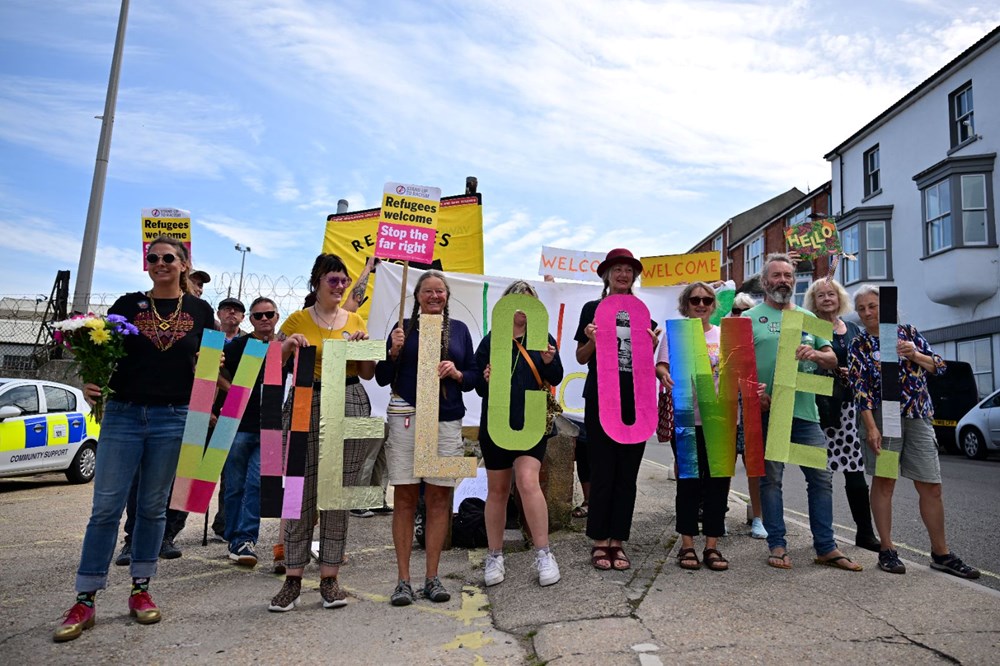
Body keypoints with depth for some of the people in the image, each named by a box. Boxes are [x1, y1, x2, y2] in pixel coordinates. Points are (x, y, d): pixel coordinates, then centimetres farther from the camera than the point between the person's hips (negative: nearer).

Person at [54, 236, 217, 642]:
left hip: (173, 418, 0)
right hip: (122, 414, 0)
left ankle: (140, 591, 22)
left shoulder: (199, 310, 7)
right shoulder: (127, 304, 7)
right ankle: (84, 601, 10)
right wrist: (91, 382, -11)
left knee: (153, 506, 9)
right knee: (106, 507, 0)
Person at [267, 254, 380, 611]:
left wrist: (365, 346, -4)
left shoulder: (355, 320, 12)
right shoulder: (298, 320, 5)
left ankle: (329, 578, 16)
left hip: (350, 407, 2)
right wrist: (287, 345, -12)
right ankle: (293, 579, 12)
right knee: (301, 491, -1)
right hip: (307, 406, -2)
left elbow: (368, 374, 13)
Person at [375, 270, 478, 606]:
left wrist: (457, 373, -8)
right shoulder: (403, 327, 6)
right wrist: (394, 351, -10)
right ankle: (403, 579, 12)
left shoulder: (459, 329, 12)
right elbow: (383, 378, 5)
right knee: (405, 496, 1)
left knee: (439, 497, 6)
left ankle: (432, 577, 17)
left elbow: (474, 376, 12)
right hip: (406, 418, -1)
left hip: (447, 421, 2)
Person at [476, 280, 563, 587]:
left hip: (531, 424, -1)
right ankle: (495, 557, 22)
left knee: (528, 481, -16)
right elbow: (478, 387, 3)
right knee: (497, 490, 9)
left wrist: (550, 362, -14)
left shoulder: (542, 337, 4)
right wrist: (487, 380, -19)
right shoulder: (491, 340, 2)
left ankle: (543, 554, -2)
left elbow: (555, 379, 6)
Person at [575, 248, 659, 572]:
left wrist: (651, 346, -5)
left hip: (635, 402, 3)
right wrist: (592, 341, -16)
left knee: (627, 473, 6)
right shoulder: (592, 309, 3)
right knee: (602, 472, 0)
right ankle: (599, 542, 12)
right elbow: (581, 358, 4)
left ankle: (618, 541, 17)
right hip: (600, 401, -3)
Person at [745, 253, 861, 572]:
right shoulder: (750, 317, 4)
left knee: (821, 478, 6)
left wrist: (815, 354, -10)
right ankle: (777, 546, 14)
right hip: (767, 411, -4)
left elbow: (832, 359, 13)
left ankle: (826, 548, 18)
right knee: (771, 479, 3)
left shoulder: (808, 317, 16)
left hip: (805, 410, 4)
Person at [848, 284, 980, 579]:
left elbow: (940, 366, 9)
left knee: (931, 486, 6)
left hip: (918, 416, 3)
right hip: (882, 416, -2)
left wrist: (916, 355, -11)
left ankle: (941, 553, 19)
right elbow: (860, 389, -6)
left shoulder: (907, 331, 8)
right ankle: (887, 550, 10)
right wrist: (871, 427, -15)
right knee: (883, 482, 0)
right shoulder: (859, 345, 1)